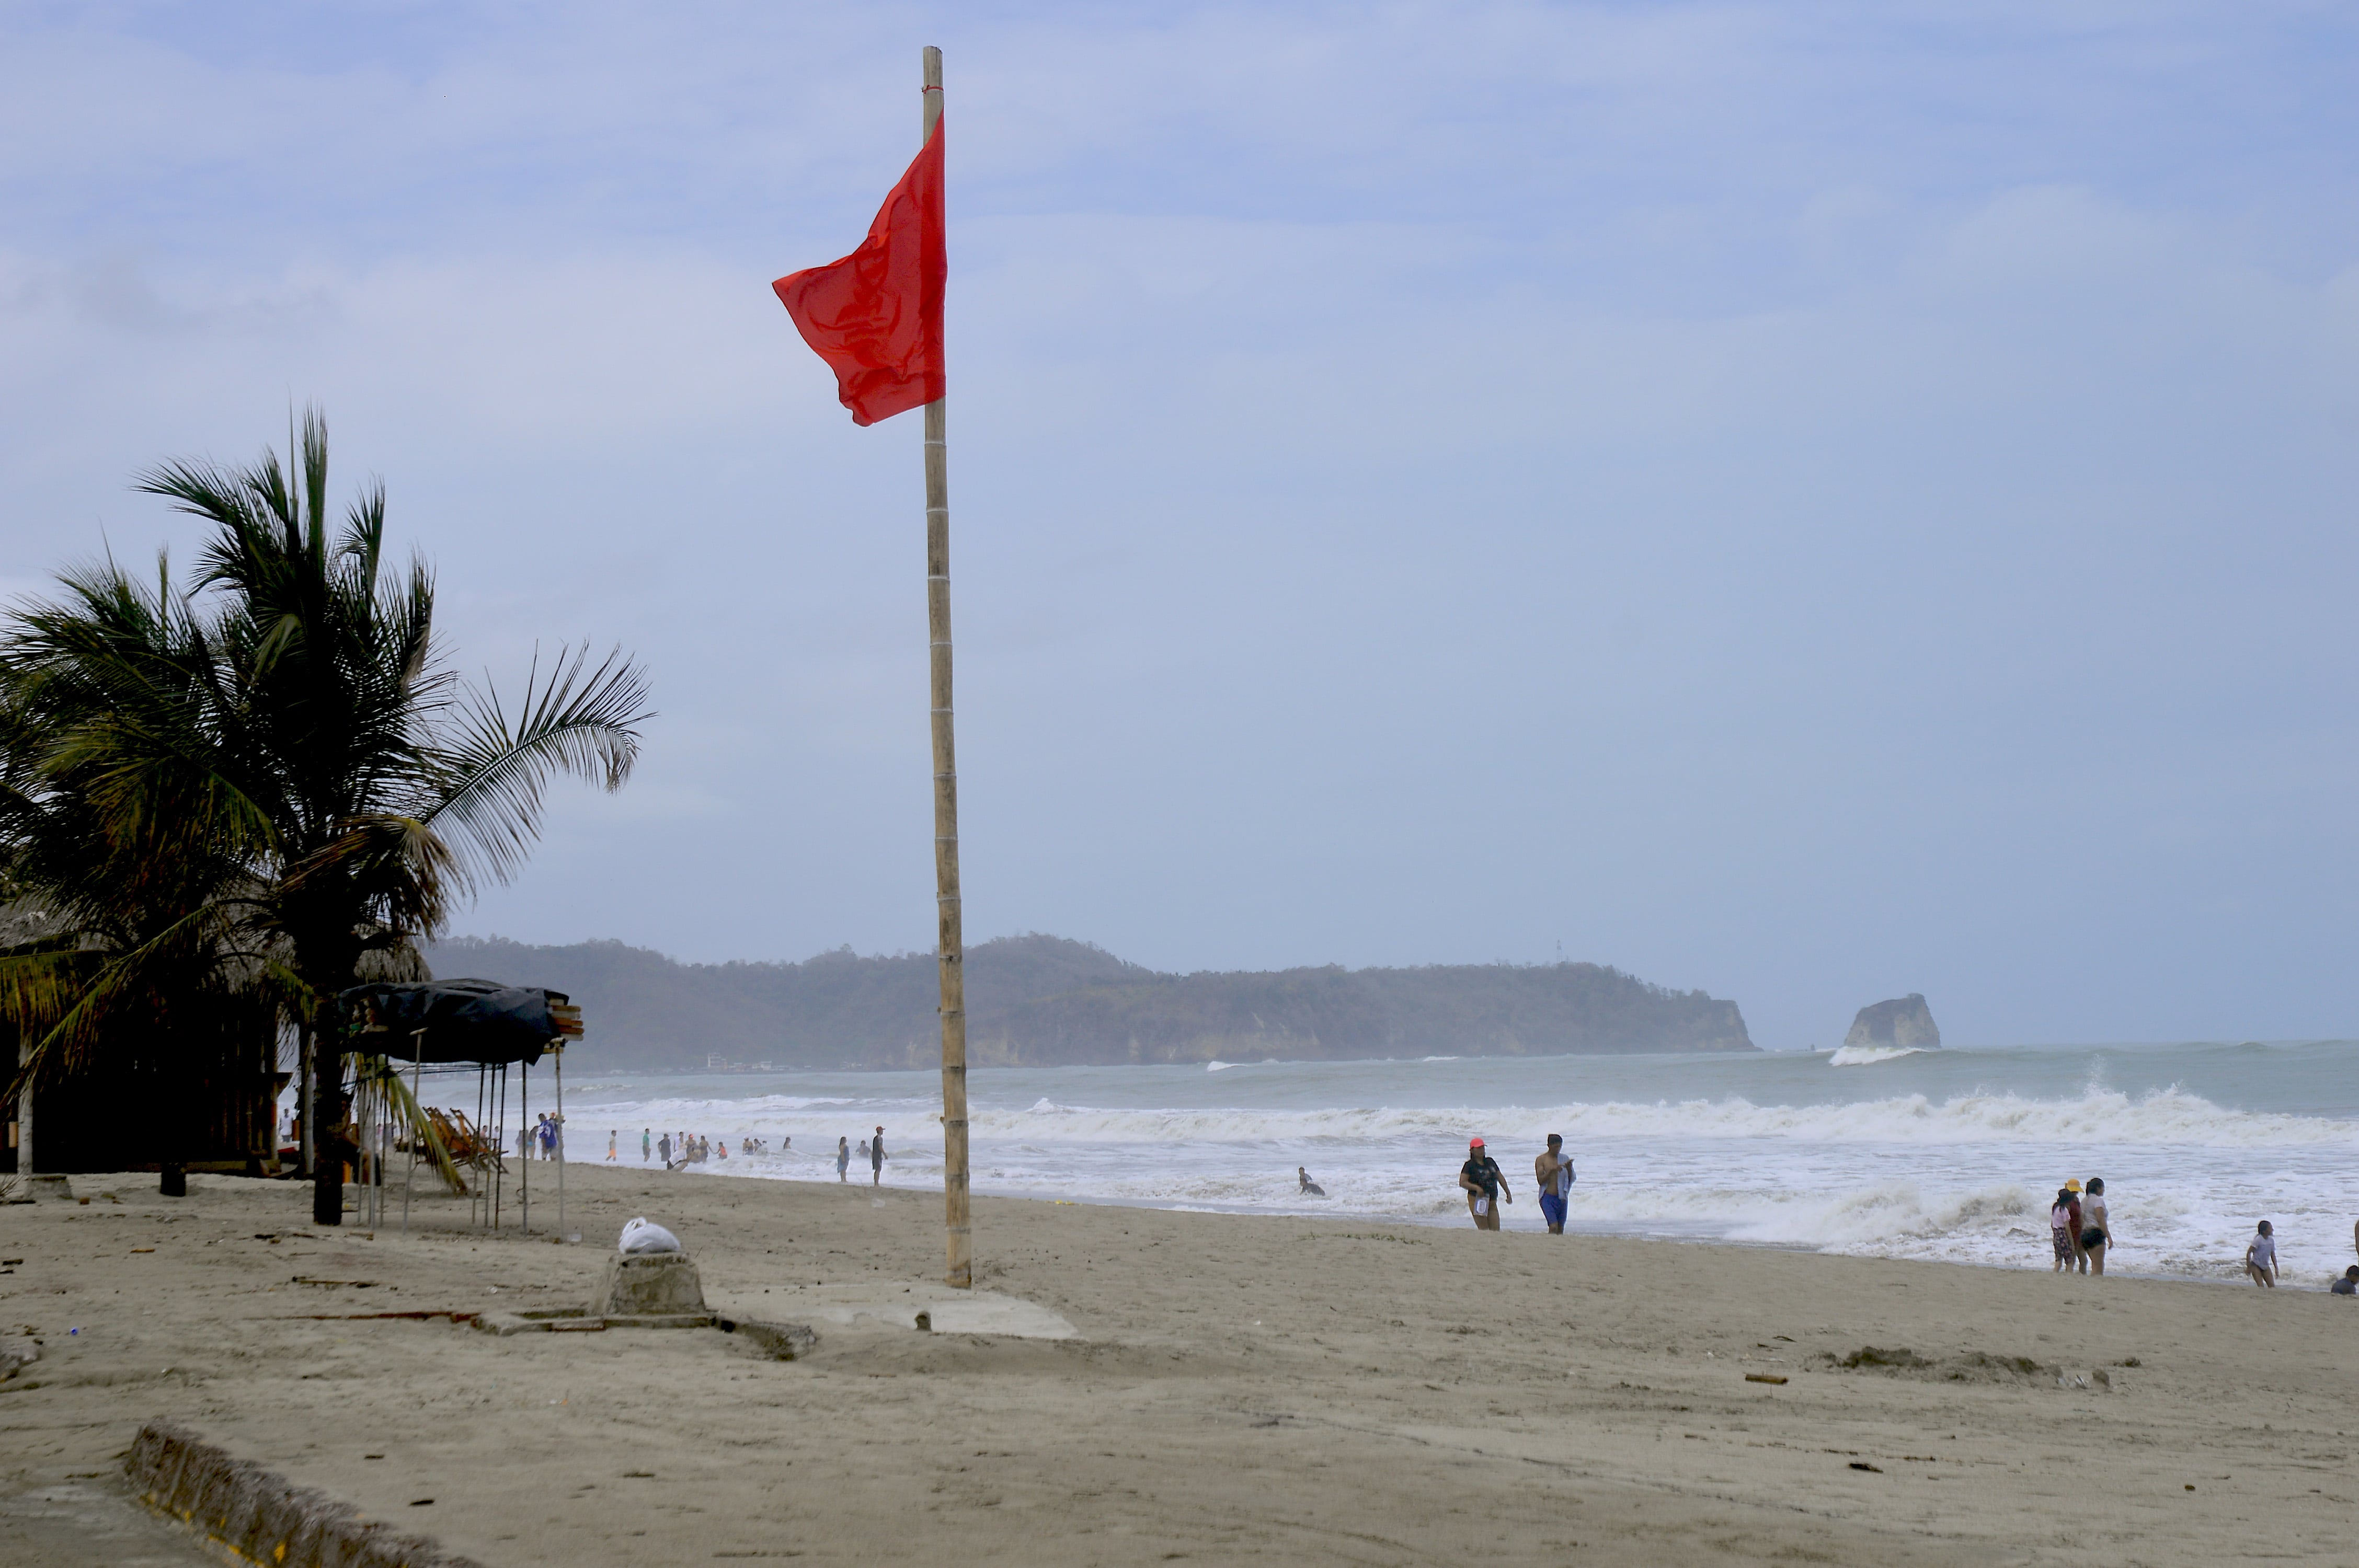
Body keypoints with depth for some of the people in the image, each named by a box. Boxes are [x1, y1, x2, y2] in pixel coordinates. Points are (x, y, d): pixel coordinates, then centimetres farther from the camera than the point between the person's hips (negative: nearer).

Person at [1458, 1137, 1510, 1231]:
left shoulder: (1490, 1162, 12)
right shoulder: (1470, 1165, -5)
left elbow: (1500, 1178, 18)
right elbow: (1462, 1182, -13)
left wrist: (1508, 1193, 15)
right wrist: (1476, 1187, -27)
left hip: (1492, 1201, 6)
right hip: (1477, 1200, -6)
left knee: (1496, 1230, -2)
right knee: (1483, 1230, -10)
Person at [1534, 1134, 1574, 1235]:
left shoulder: (1564, 1159, 8)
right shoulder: (1541, 1160, -1)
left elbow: (1572, 1179, 10)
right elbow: (1540, 1181, -9)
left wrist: (1569, 1169, -10)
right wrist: (1552, 1171, -22)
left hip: (1561, 1197, 4)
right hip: (1547, 1197, -4)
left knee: (1561, 1228, 4)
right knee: (1553, 1226, -18)